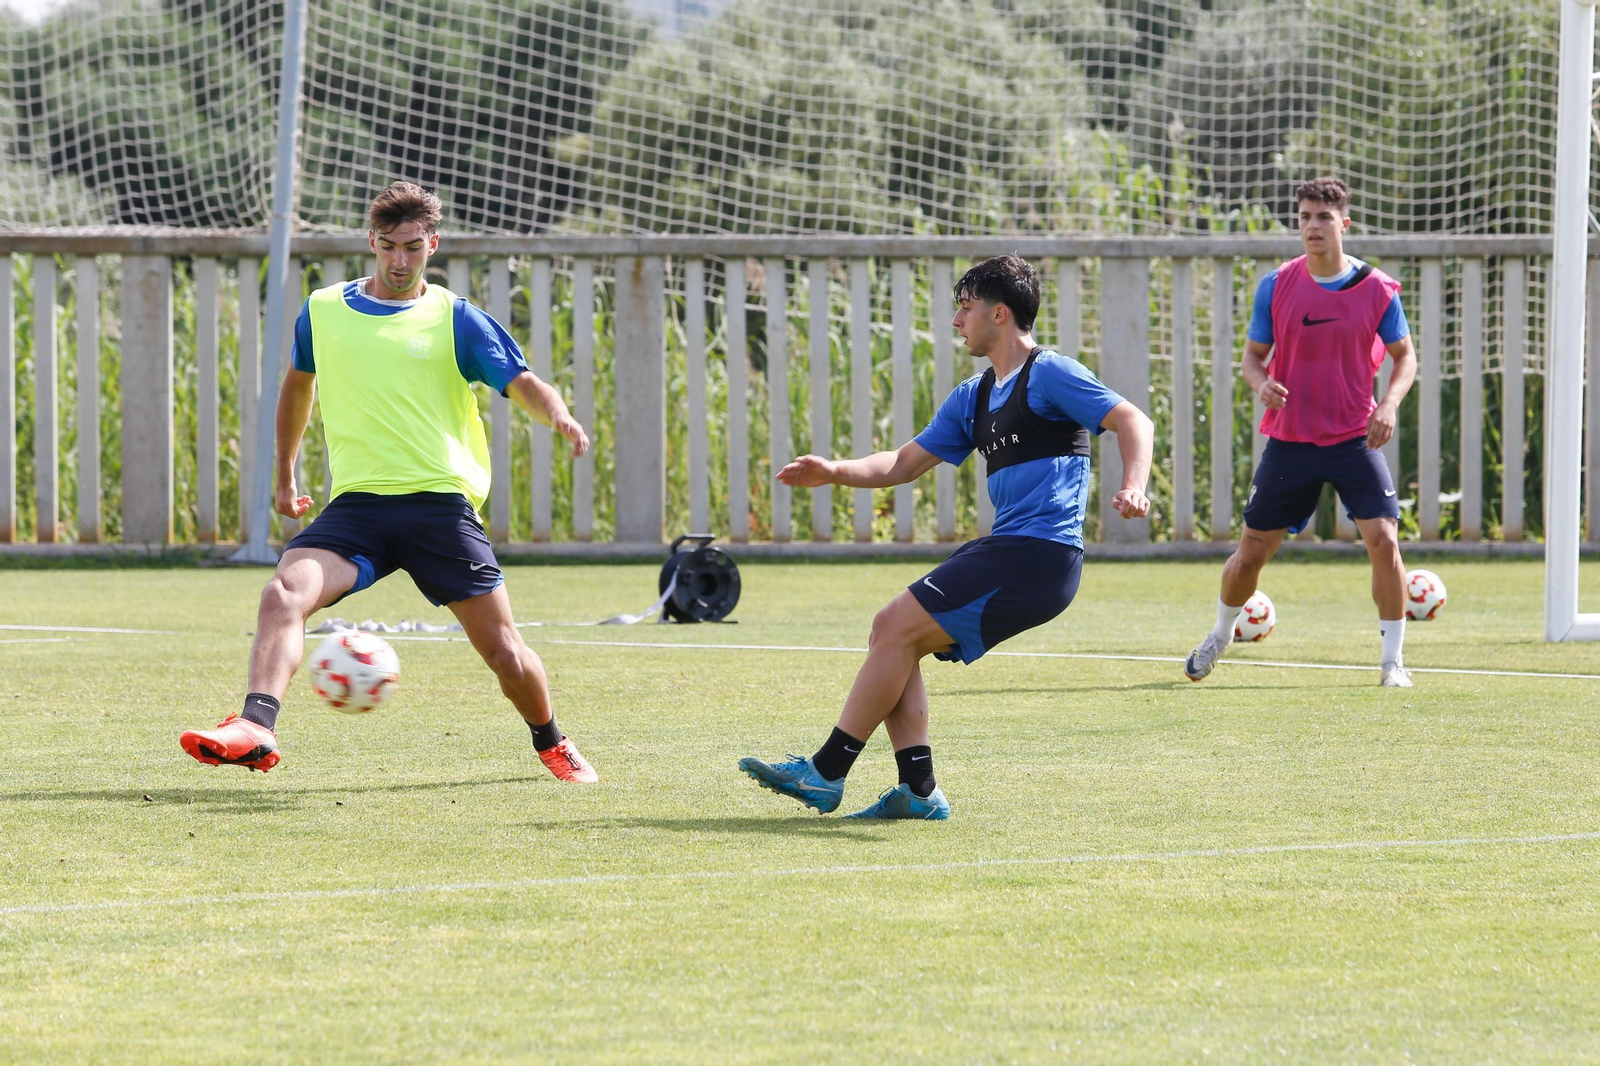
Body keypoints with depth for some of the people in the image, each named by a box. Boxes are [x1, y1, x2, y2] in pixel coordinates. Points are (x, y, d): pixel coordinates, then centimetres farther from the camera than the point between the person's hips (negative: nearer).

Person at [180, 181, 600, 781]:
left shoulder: (455, 320, 4)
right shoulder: (323, 312, 12)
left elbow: (522, 385, -4)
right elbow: (298, 385, 30)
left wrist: (558, 415, -27)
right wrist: (284, 476, 33)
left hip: (440, 501, -2)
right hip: (357, 502, 2)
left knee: (502, 651, 0)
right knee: (285, 592, -27)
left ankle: (551, 744, 29)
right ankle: (255, 728, -40)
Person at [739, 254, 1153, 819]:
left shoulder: (1048, 373, -6)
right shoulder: (973, 397, 22)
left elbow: (1131, 420, -12)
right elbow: (906, 462, 25)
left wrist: (1132, 488, -29)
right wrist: (836, 471, 10)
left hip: (1039, 555, -9)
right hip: (1004, 549, 9)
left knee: (897, 628, -13)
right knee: (892, 631, 4)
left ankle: (825, 774, -9)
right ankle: (919, 790, -1)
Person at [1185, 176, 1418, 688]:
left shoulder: (1377, 290, -5)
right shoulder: (1276, 286, -3)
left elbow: (1404, 356, 6)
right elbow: (1254, 355, 7)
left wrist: (1389, 404, -13)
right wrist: (1262, 383, -17)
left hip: (1354, 439, -1)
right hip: (1290, 440, 1)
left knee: (1384, 540, -16)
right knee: (1251, 551, 8)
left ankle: (1392, 659, -3)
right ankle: (1220, 636, 37)